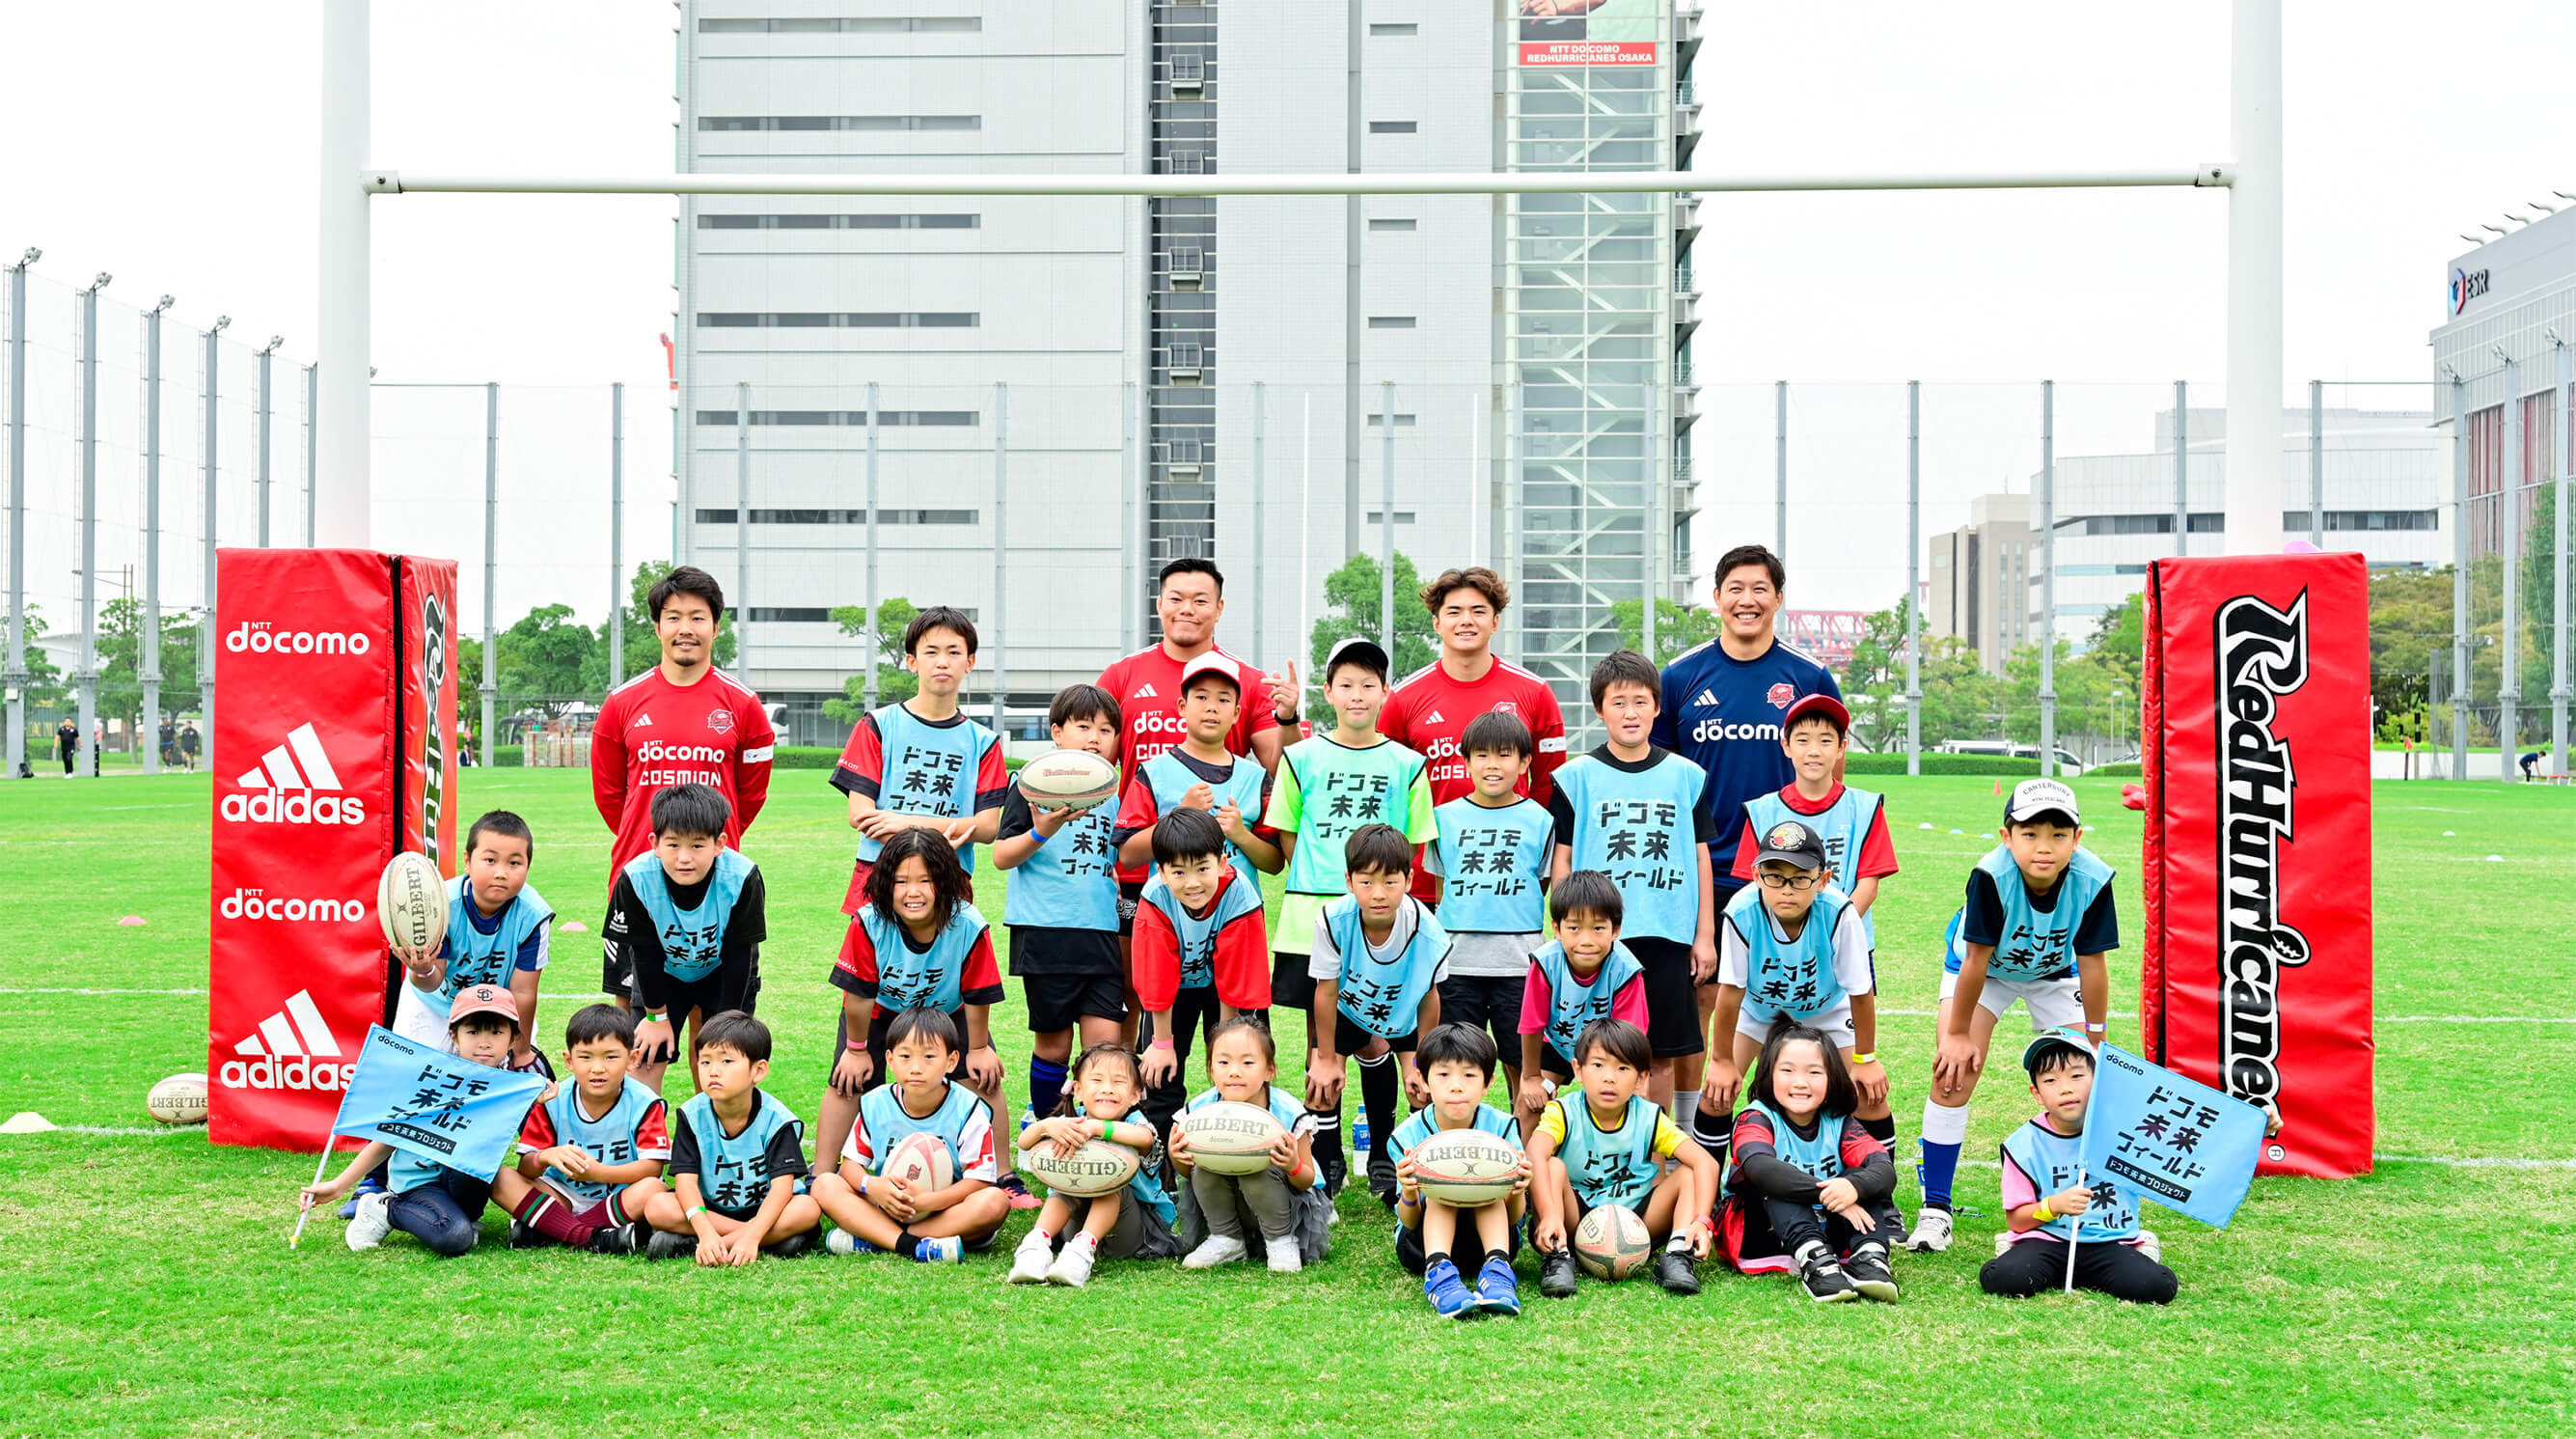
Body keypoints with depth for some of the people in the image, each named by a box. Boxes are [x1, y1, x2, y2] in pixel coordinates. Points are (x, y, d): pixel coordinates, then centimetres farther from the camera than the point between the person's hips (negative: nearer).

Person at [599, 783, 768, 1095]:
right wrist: (657, 1015, -8)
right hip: (661, 973, 1)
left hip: (723, 973, -1)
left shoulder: (743, 879, -33)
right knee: (645, 1061, -4)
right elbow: (645, 952, -17)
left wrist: (726, 1020, -15)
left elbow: (739, 954, -20)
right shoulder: (636, 879, -31)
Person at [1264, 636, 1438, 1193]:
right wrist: (1323, 877, -1)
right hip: (1312, 914, 1)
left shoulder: (1405, 765, 5)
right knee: (1321, 1031, 4)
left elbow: (1412, 848, 8)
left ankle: (1381, 1154, 15)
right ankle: (1327, 1155, 13)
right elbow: (1287, 838, 10)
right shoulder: (1302, 758, 6)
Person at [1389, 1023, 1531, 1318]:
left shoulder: (1502, 1128, -10)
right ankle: (1438, 1271, -47)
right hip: (1425, 1243, 0)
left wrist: (1516, 1192, -34)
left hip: (1489, 1237, 0)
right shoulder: (1408, 1136, -11)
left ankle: (1497, 1268, -42)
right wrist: (1409, 1195, -34)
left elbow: (1514, 1218, -9)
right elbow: (1409, 1223, -9)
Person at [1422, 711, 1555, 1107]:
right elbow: (1439, 891, 13)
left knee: (1521, 1062, 4)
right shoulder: (1446, 817, 8)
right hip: (1456, 961, 1)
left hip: (1519, 964, -1)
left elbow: (1545, 888, 8)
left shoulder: (1539, 820, 3)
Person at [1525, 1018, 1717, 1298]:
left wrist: (1700, 1221, -33)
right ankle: (1557, 1256, -31)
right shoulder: (1563, 1113, -10)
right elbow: (1536, 1156, -31)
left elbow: (1705, 1162, -15)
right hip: (1576, 1221, -2)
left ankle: (1677, 1256, -24)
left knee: (1689, 1173, -13)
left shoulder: (1649, 1119, -4)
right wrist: (1550, 1216, -49)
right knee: (1553, 1167, -27)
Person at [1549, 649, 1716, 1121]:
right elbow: (1562, 860, 4)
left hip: (1668, 936, 1)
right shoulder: (1577, 777, 3)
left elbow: (1700, 857, 10)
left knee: (1663, 1052, 4)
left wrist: (1705, 934, 6)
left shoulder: (1685, 776, 8)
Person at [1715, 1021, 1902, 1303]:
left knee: (1862, 1177, -16)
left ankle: (1869, 1259, -39)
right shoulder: (1757, 1118, -11)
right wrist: (1826, 1193, -44)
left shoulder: (1839, 1124, 0)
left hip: (1824, 1231, 3)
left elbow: (1885, 1169, -18)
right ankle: (1814, 1262, -49)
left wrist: (1853, 1187, -43)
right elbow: (1759, 1165, -35)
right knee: (1775, 1179, -29)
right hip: (1763, 1234, -3)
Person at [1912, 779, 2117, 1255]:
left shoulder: (2092, 880, -32)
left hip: (2055, 973, 2)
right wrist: (1957, 1034, -17)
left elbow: (2091, 964, -19)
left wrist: (2095, 1042, -12)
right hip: (1986, 968, -2)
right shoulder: (1991, 876, -38)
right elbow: (1977, 959, -27)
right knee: (1954, 1074, -15)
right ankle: (1935, 1210, -5)